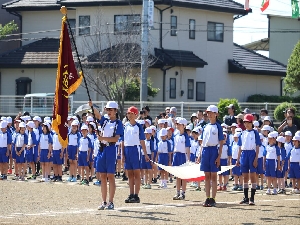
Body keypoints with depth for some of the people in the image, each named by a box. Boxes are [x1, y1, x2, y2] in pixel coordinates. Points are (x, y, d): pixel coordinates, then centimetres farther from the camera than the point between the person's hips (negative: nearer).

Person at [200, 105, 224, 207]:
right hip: (205, 151, 5)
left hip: (214, 150, -5)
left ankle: (213, 199, 1)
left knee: (213, 176, -2)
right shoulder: (205, 127, 13)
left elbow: (221, 143, -4)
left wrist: (219, 156, -12)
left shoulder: (218, 127, -2)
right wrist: (200, 154, 10)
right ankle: (207, 198, 11)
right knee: (207, 176, 7)